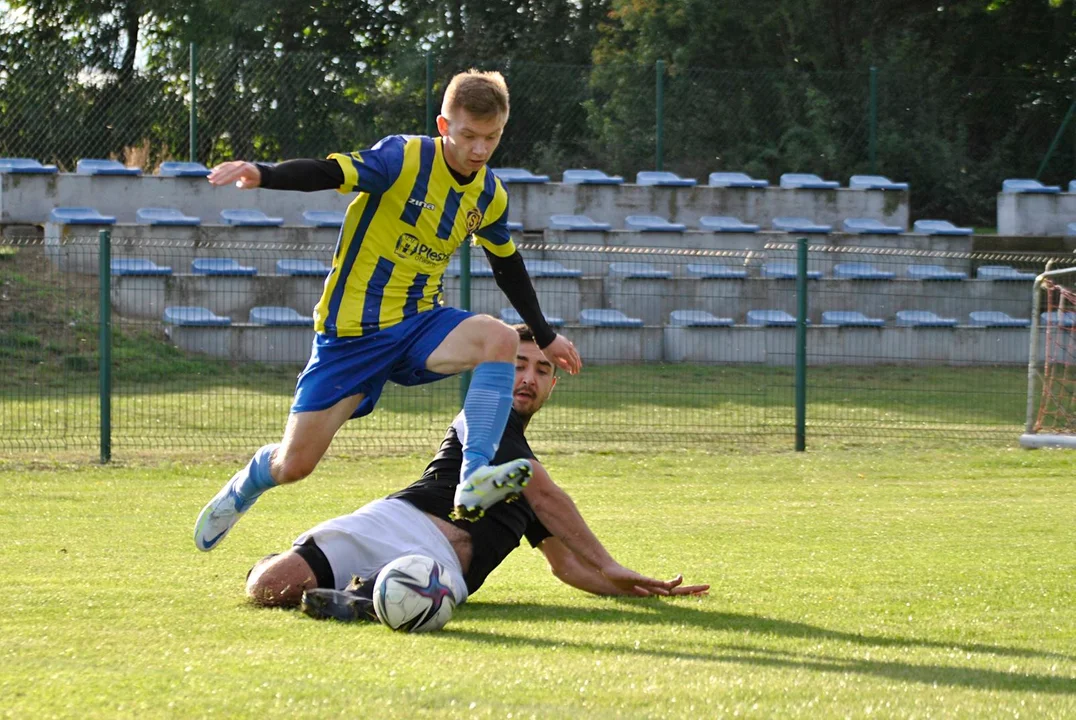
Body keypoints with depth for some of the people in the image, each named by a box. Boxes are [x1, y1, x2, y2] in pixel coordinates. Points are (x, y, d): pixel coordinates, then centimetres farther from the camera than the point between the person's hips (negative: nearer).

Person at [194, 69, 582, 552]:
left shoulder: (490, 196, 4)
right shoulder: (405, 159, -16)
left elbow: (508, 266, 21)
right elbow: (328, 174, -29)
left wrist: (545, 337, 28)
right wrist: (263, 175, -48)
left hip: (420, 322, 5)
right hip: (352, 330, -5)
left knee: (500, 338, -28)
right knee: (293, 465, -3)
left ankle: (475, 478, -34)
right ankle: (242, 490, 35)